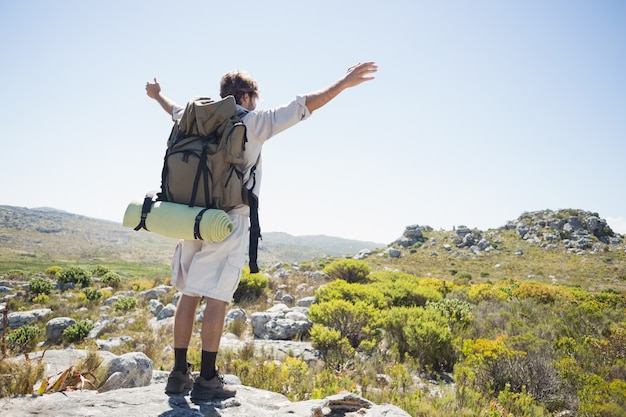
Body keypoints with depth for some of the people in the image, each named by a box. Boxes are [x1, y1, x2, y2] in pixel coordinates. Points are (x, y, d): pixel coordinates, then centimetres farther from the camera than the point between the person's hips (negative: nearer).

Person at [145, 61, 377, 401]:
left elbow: (176, 111, 36)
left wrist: (156, 94, 58)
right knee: (216, 298, -3)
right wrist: (345, 83, -3)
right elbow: (303, 106, -7)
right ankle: (207, 380, 3)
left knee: (189, 294, 10)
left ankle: (179, 374, 18)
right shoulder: (253, 121, -2)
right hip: (229, 221, -6)